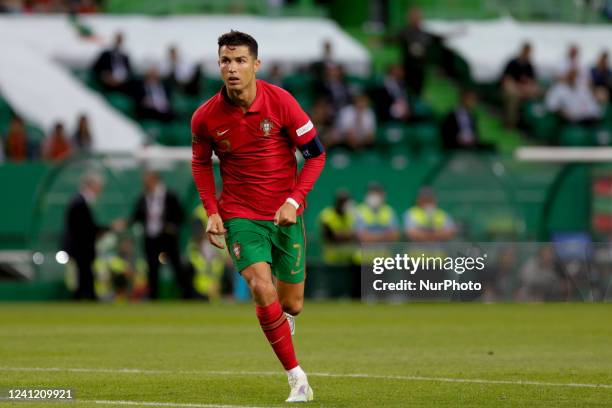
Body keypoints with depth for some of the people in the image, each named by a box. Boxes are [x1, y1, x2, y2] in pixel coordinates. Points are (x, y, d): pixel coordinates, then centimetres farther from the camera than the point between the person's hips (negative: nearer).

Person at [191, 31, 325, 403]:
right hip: (240, 215, -1)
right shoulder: (205, 117, -9)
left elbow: (316, 154, -5)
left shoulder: (280, 101, -13)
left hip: (285, 215, 1)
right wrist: (212, 211, 0)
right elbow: (201, 163, 11)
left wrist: (294, 201, -15)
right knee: (262, 288, -23)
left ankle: (283, 321, 48)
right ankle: (297, 378, -13)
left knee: (291, 305, 6)